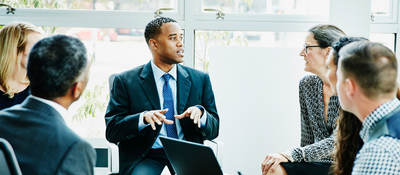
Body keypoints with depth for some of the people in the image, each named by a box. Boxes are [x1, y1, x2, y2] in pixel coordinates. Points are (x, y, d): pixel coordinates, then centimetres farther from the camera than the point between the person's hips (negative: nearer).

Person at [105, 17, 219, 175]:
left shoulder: (200, 79, 13)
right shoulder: (125, 81, 5)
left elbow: (213, 131, 12)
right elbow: (111, 132, -1)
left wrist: (200, 113, -11)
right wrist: (143, 118, -19)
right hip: (146, 155, -2)